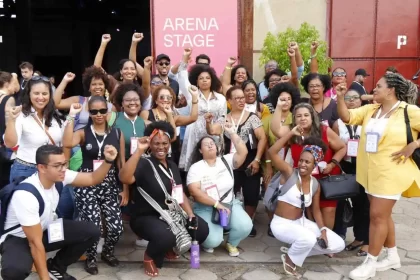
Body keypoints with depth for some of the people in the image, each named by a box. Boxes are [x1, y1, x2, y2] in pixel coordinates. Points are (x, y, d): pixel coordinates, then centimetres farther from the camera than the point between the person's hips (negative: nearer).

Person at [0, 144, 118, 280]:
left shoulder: (59, 176, -16)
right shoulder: (25, 195, -33)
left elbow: (93, 179, -6)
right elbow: (35, 242, -30)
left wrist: (108, 160, -25)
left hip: (46, 229, 7)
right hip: (19, 238, -6)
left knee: (91, 232, -10)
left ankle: (56, 267, 11)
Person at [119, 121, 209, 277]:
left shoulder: (172, 166, 9)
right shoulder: (144, 164, -15)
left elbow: (180, 194, 10)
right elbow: (124, 178, -35)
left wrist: (191, 216, -2)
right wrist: (139, 150, -36)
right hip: (145, 217, -7)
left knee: (202, 229, -8)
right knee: (165, 236, -37)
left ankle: (168, 247, 18)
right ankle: (149, 257, 0)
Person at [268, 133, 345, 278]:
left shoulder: (315, 184, 1)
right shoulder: (289, 173, -14)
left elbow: (316, 210, 9)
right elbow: (272, 152, -29)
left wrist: (323, 230, -5)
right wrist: (291, 133, -27)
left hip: (301, 222, 6)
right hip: (281, 224, -6)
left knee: (338, 245, 0)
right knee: (309, 239, -37)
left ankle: (297, 249, 13)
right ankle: (290, 259, -4)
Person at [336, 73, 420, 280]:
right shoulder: (370, 109, 8)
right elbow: (347, 117, 1)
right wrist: (340, 98, -11)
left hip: (390, 174, -7)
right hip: (370, 172, 7)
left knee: (378, 216, -4)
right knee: (382, 215, 16)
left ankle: (370, 263, 8)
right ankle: (392, 256, 32)